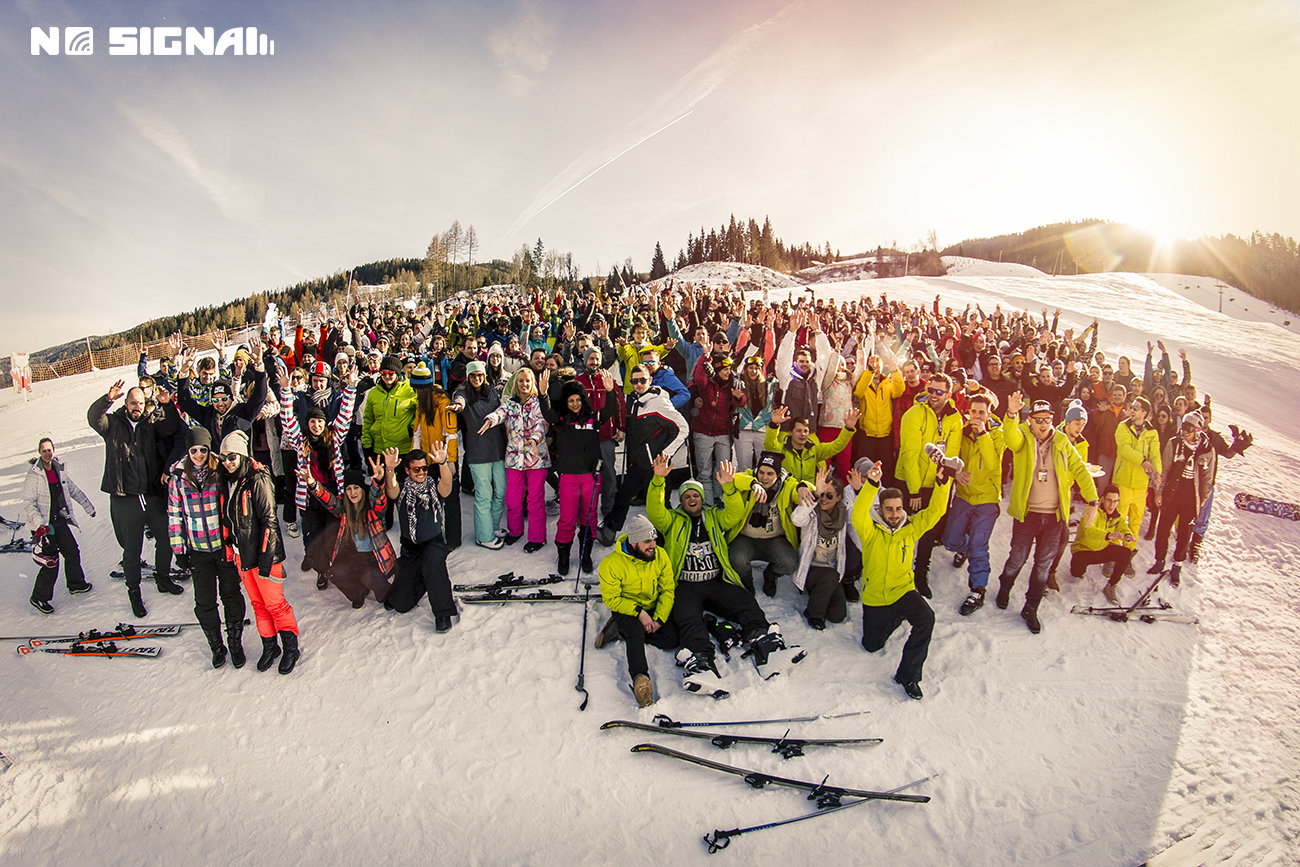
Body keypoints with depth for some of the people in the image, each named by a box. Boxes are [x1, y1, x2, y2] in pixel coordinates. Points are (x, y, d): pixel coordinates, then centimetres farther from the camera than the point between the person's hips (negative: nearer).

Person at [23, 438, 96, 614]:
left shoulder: (59, 470, 6)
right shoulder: (33, 475, -13)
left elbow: (74, 490, 19)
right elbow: (28, 503, -17)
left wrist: (88, 507, 24)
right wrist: (40, 524, -28)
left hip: (60, 520, 6)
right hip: (43, 525, -6)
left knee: (72, 552, 14)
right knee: (51, 562, -7)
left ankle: (76, 584, 35)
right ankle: (39, 598, 9)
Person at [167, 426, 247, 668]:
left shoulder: (221, 472, -6)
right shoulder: (178, 478, -2)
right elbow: (174, 515, 4)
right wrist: (178, 549, 3)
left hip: (224, 546, -1)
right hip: (197, 550, 1)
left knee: (231, 595, 8)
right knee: (204, 601, 8)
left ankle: (236, 642, 24)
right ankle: (216, 646, 26)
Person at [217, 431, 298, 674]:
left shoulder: (258, 480, -15)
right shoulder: (227, 482, 8)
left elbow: (269, 520, -17)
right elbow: (227, 520, 17)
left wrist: (265, 556, -18)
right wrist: (230, 551, 15)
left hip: (263, 553, -7)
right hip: (241, 554, 7)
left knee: (275, 604, 0)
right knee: (257, 603, 16)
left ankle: (291, 648, 15)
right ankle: (269, 646, 29)